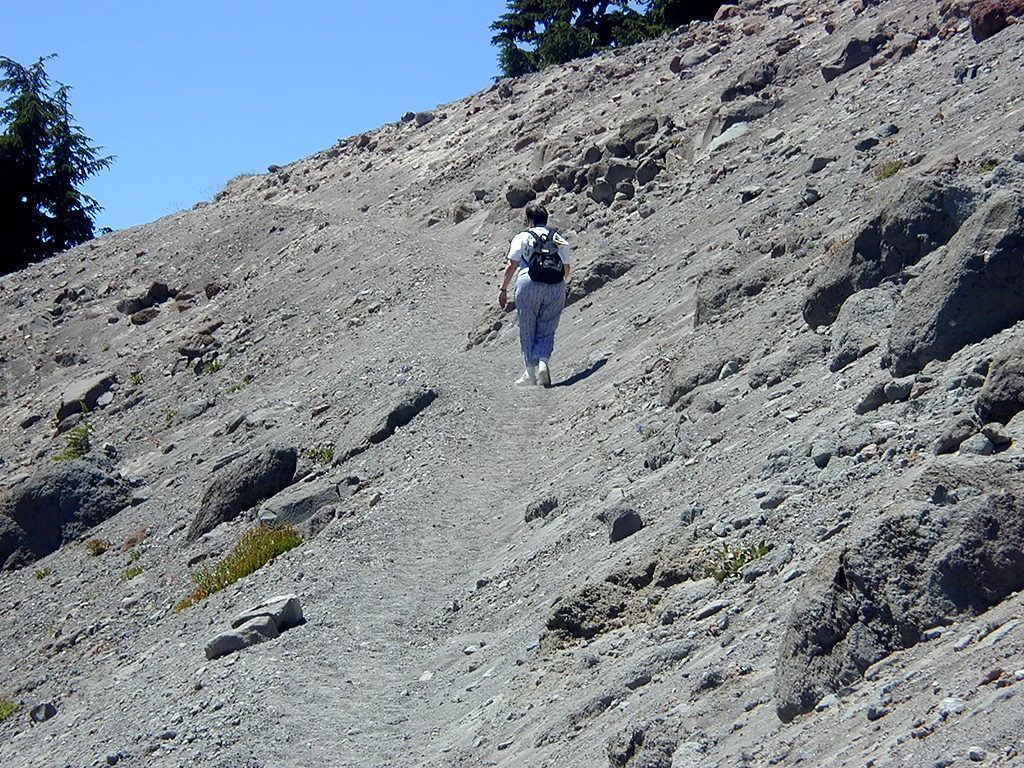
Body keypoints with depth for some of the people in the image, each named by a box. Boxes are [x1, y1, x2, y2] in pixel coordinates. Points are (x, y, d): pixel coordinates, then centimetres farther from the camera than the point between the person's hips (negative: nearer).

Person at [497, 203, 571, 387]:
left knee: (528, 331, 7)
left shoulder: (522, 238, 7)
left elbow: (512, 265, 1)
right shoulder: (560, 240, 17)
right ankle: (543, 362, -16)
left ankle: (531, 372, 6)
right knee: (546, 331, 8)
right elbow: (566, 268, 17)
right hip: (556, 287, 3)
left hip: (529, 284, -3)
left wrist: (503, 289, 7)